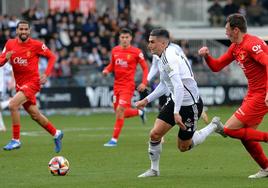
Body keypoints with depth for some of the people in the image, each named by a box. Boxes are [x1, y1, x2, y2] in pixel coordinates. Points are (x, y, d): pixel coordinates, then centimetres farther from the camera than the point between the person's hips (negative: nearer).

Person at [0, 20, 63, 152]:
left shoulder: (36, 45, -10)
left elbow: (52, 57, 1)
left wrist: (46, 74, -10)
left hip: (32, 82, -6)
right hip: (19, 85, 6)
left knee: (13, 105, -25)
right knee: (35, 115, 14)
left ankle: (16, 140, -16)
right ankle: (56, 134, 37)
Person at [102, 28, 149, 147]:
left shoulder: (136, 52, -7)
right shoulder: (115, 50, 7)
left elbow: (145, 68, -2)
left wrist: (144, 83, -14)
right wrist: (107, 70, -3)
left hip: (128, 85, -6)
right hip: (117, 85, 6)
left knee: (120, 110, -15)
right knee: (119, 112, 10)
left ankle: (114, 139, -10)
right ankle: (140, 112, 39)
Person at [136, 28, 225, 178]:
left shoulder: (170, 57, -24)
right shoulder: (161, 57, 7)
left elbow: (179, 86, -33)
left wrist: (176, 112, -38)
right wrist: (147, 100, 19)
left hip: (190, 104, -9)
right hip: (175, 101, 9)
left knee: (184, 147, 5)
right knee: (155, 134, -4)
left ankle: (213, 127, 23)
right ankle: (154, 170, 11)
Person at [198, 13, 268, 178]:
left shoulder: (252, 44, -17)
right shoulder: (235, 47, 13)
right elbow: (216, 66, 19)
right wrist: (207, 56, -1)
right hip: (253, 95, 10)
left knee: (229, 130, -10)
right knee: (245, 137, 13)